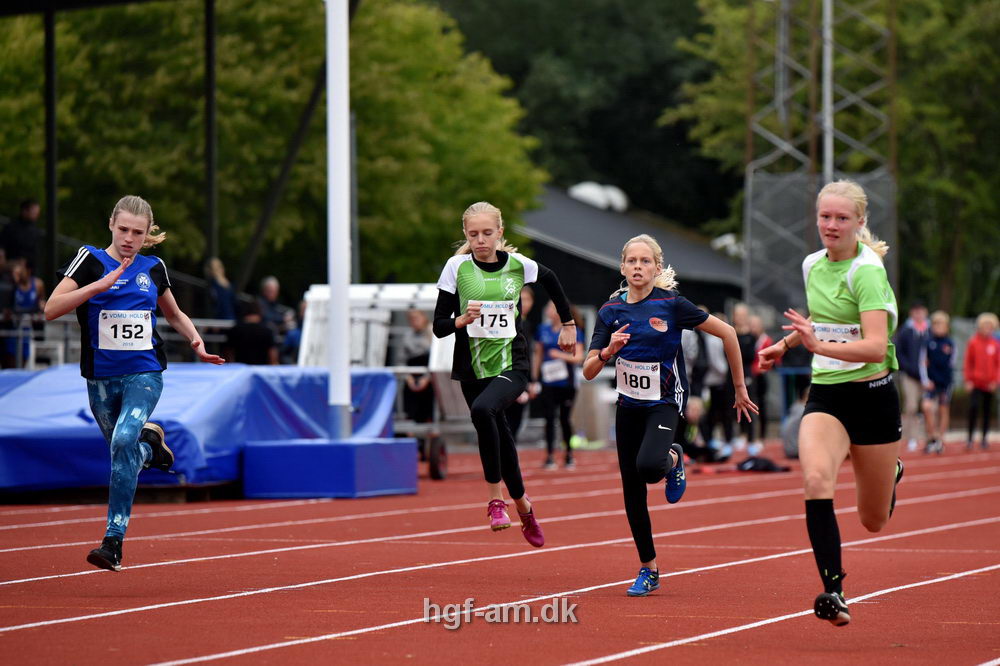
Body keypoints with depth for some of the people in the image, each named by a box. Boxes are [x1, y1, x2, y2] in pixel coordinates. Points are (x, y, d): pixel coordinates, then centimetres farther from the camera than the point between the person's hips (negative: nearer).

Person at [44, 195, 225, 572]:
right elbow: (51, 310, -14)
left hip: (144, 374, -1)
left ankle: (114, 541, -26)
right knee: (124, 452, 11)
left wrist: (196, 341, 5)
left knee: (124, 440, -26)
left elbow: (174, 314, 24)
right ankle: (150, 441, 50)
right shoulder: (91, 261, -3)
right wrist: (100, 284, -23)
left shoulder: (153, 268, 7)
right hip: (101, 378, 1)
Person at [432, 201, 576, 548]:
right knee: (499, 439, 11)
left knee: (483, 410, -33)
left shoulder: (518, 265, -2)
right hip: (472, 368, 2)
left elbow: (551, 281, 20)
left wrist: (568, 324, 27)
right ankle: (522, 504, 38)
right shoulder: (457, 267, -4)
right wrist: (463, 320, -22)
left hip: (511, 365, -2)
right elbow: (439, 325, -2)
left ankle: (495, 497, -21)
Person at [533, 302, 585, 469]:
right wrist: (534, 379, 10)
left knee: (564, 419, 4)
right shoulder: (542, 330, 8)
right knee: (549, 419, -5)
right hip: (548, 382, 2)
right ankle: (550, 456, -2)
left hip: (566, 383, -2)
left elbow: (579, 357, -5)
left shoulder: (573, 331, -3)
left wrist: (562, 355, -22)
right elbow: (537, 355, 14)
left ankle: (569, 455, 19)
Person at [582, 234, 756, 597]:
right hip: (628, 407, 4)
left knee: (648, 467, -31)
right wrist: (608, 351, -21)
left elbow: (726, 332, -5)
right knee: (632, 491, 4)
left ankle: (673, 460, 6)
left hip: (664, 403, -4)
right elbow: (588, 371, 1)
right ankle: (648, 570, 18)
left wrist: (739, 387, 0)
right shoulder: (611, 311, 0)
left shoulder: (672, 304, -12)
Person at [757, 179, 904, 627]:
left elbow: (876, 346, -29)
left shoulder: (867, 272, -16)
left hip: (872, 396, -4)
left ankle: (891, 474, 47)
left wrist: (820, 346, -41)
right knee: (816, 479, -28)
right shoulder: (812, 265, 4)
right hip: (825, 394, 4)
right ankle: (833, 591, -26)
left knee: (874, 522, 10)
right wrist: (786, 343, 18)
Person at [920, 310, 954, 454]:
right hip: (931, 382, -1)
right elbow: (923, 362, 0)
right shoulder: (929, 342, -1)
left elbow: (952, 363, 9)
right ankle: (932, 437, -3)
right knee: (927, 407, -17)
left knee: (944, 410, 7)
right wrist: (925, 380, -7)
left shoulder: (950, 344, 0)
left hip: (945, 382, 1)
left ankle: (940, 440, 19)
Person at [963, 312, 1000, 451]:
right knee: (974, 408, -12)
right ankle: (970, 438, -6)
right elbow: (968, 362, 0)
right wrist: (968, 380, -5)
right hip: (976, 382, -2)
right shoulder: (973, 342, -2)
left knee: (987, 411, 8)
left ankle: (984, 438, 18)